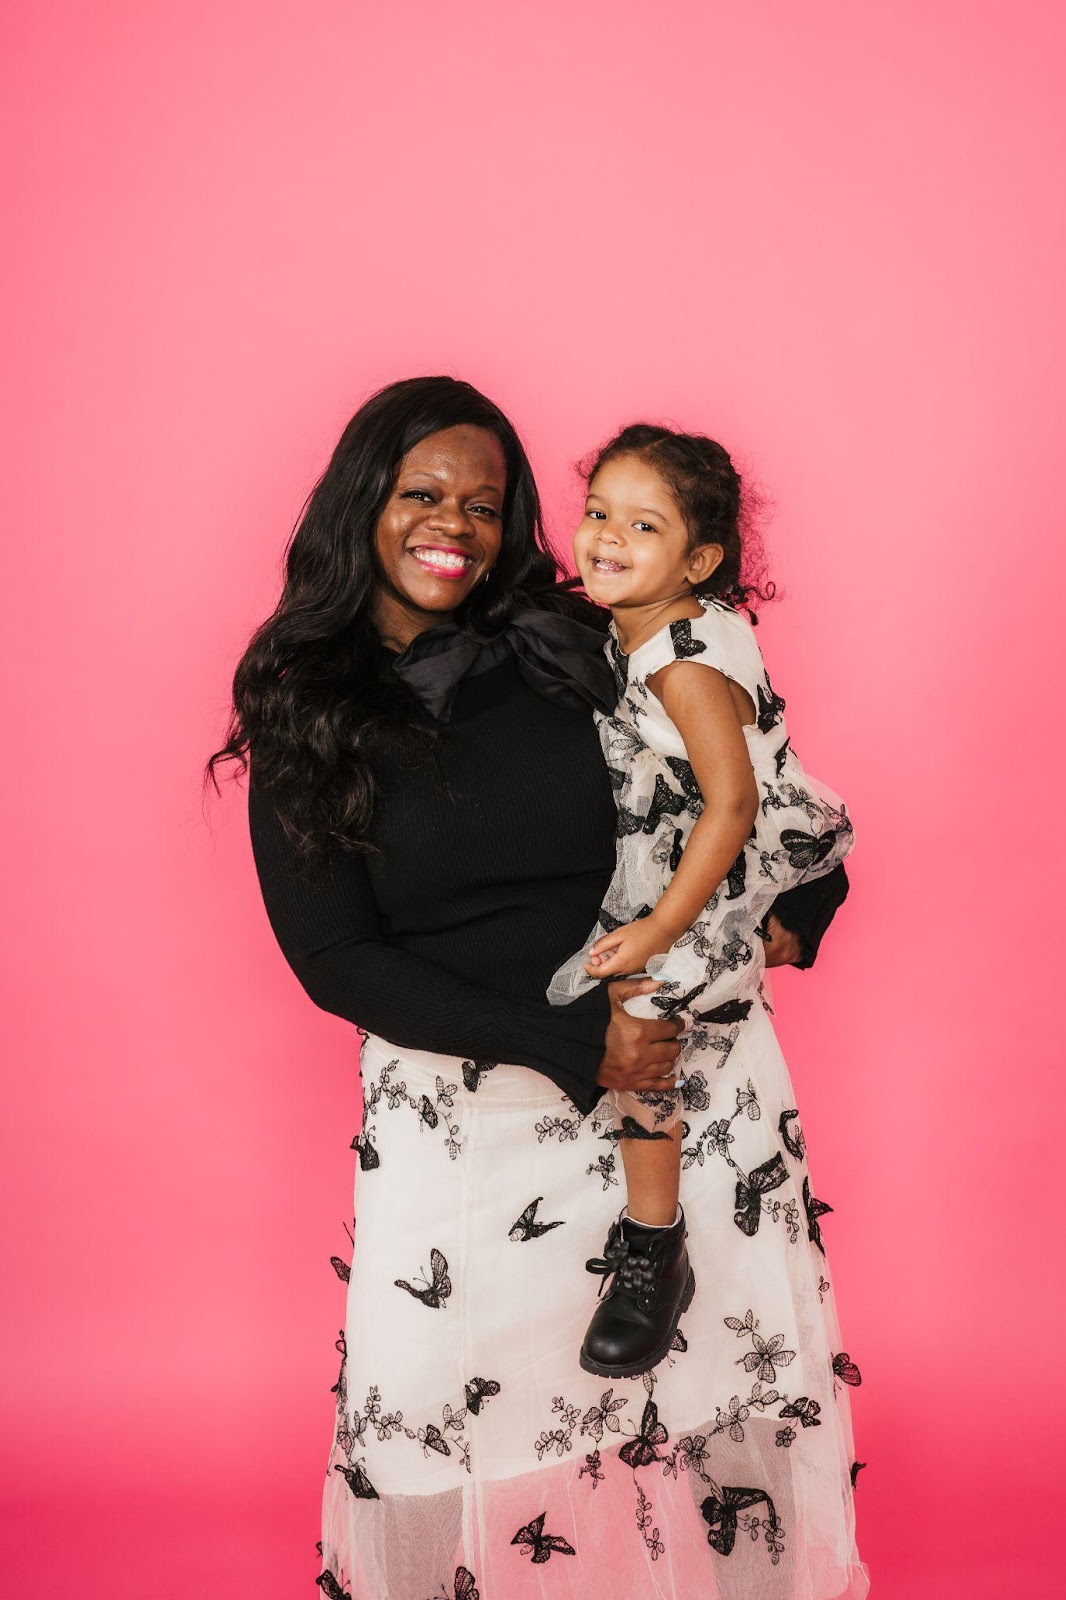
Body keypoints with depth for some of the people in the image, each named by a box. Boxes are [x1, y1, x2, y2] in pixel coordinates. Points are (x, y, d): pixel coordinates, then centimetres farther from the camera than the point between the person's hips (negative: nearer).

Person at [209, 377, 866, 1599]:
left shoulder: (571, 648, 0)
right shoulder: (307, 711, -1)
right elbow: (335, 959, -5)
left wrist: (795, 907, -1)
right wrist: (570, 1044, -12)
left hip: (654, 1060, 1)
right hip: (453, 1101, 0)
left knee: (715, 1352, 1)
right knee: (454, 1388, 4)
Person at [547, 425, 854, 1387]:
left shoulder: (687, 664, -26)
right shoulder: (623, 631, 2)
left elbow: (732, 805, -26)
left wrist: (660, 931, -25)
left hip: (718, 875, -10)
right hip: (656, 852, 10)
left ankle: (653, 1255, 2)